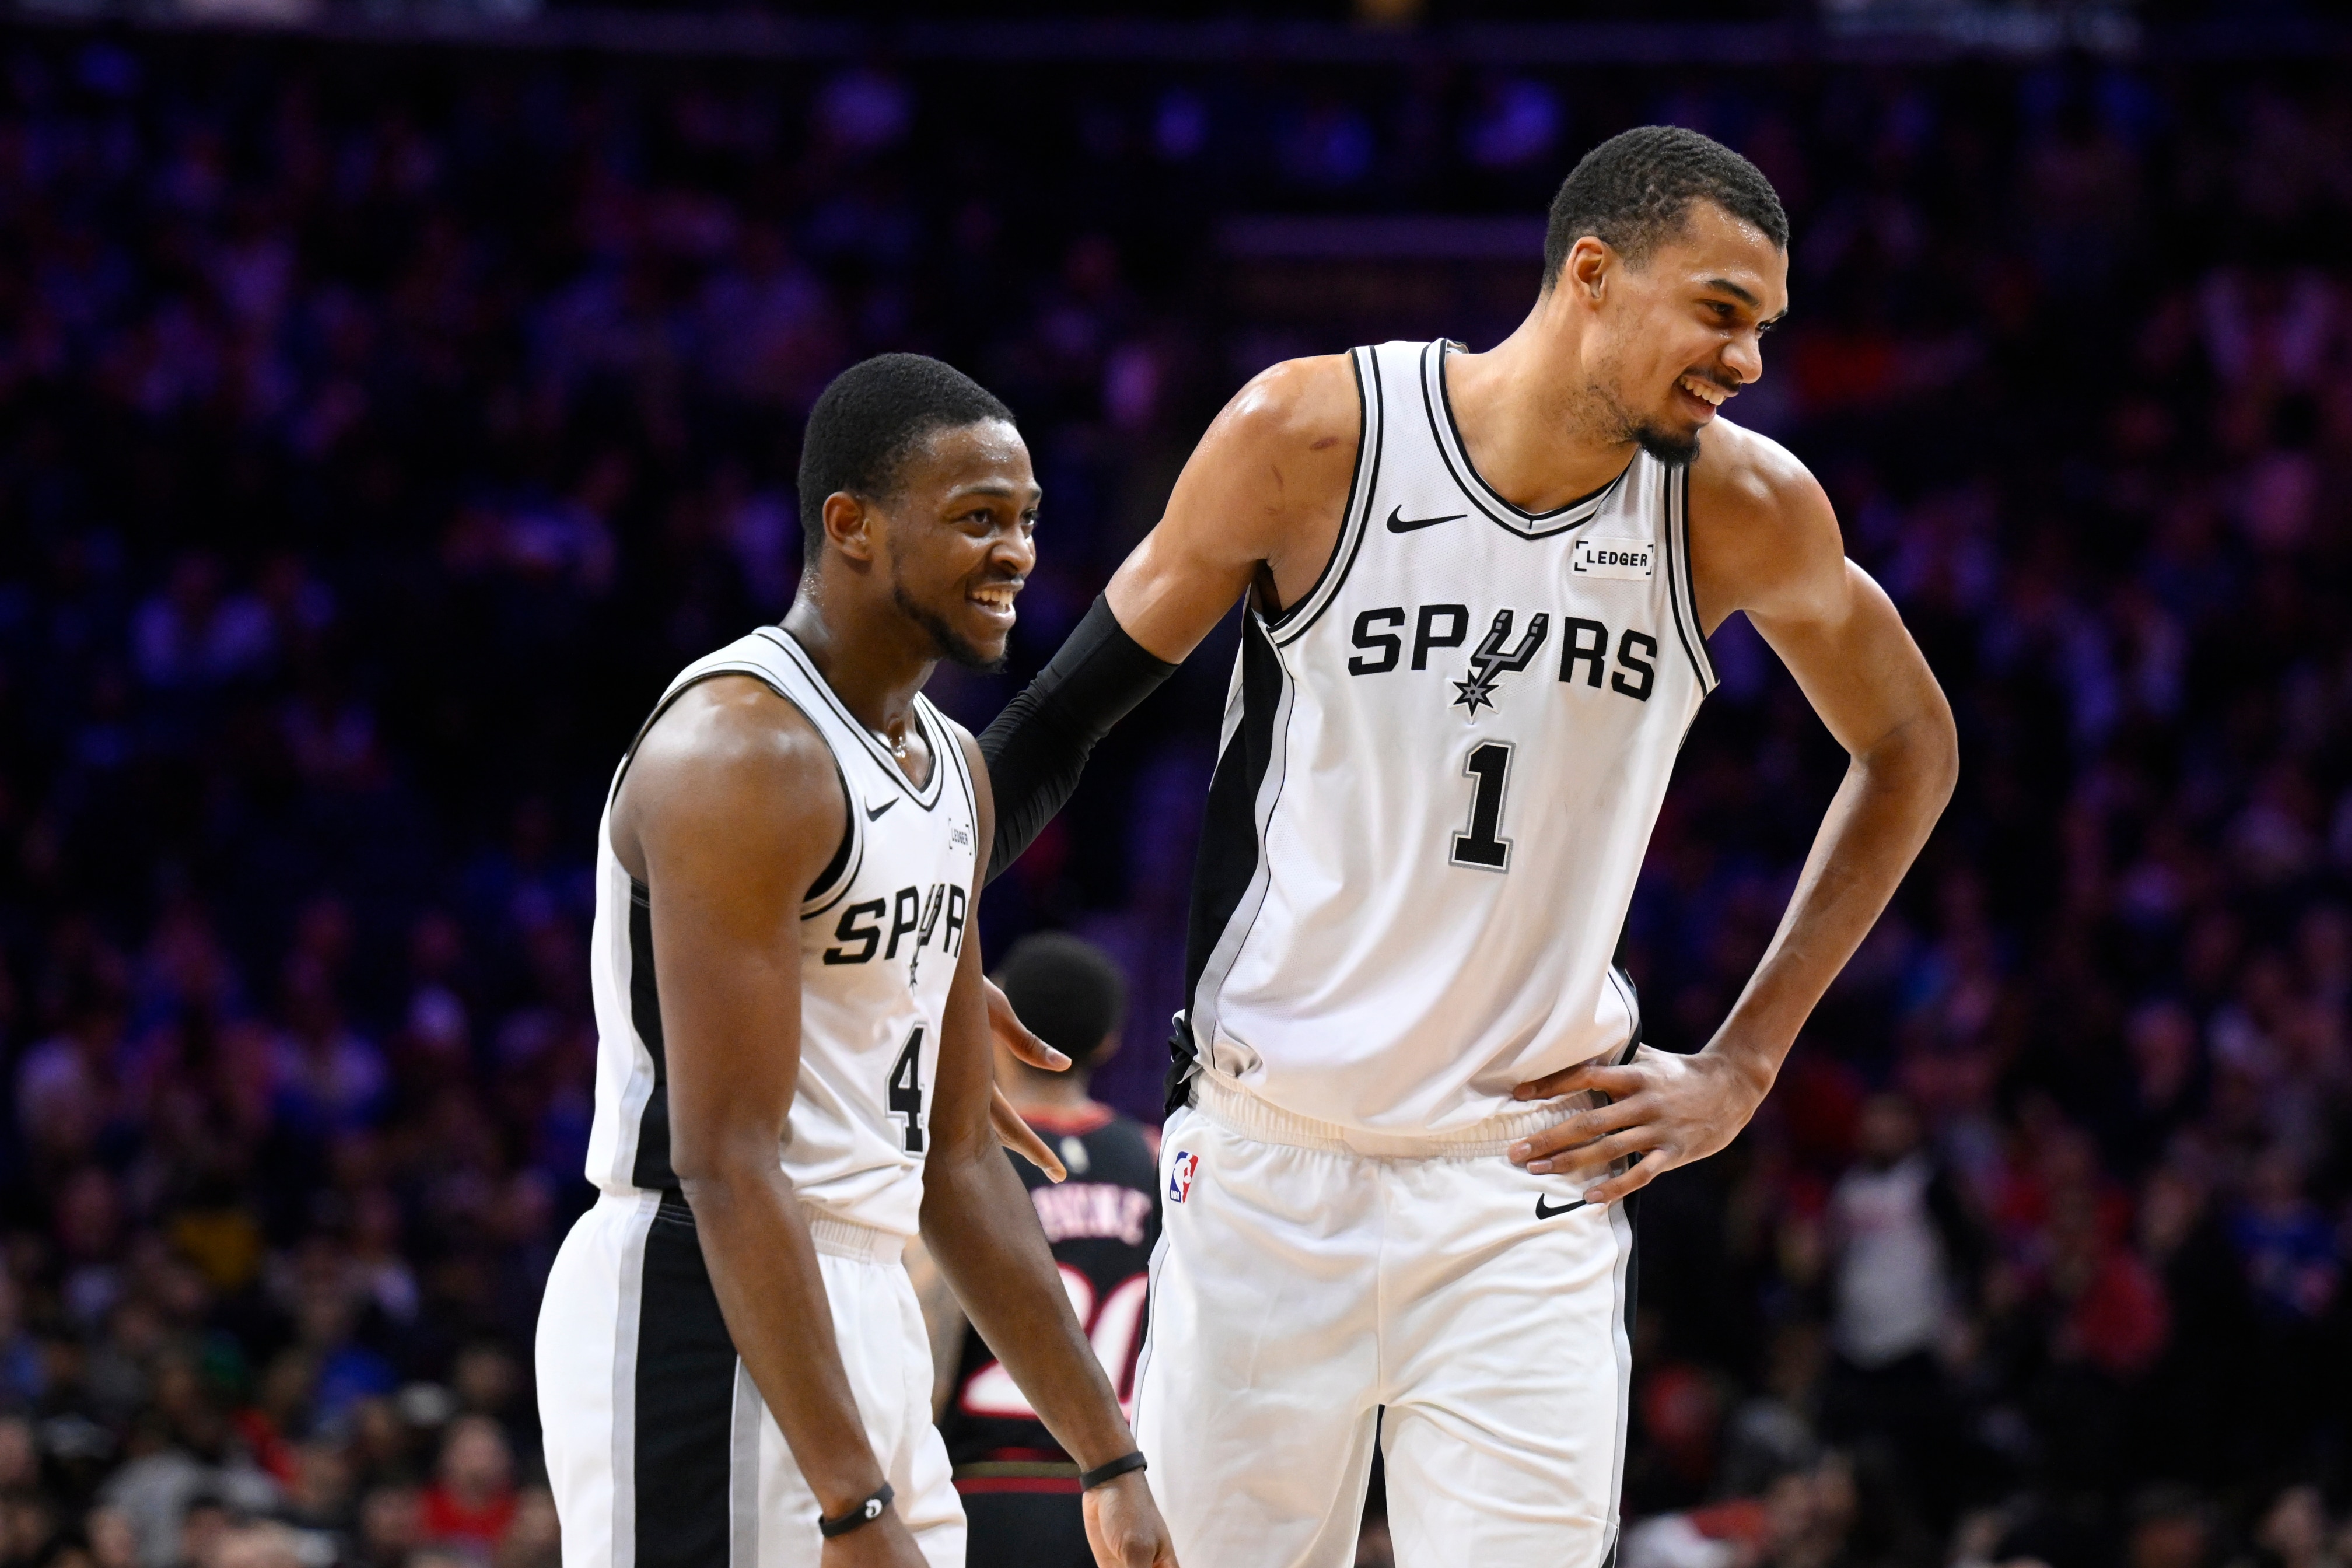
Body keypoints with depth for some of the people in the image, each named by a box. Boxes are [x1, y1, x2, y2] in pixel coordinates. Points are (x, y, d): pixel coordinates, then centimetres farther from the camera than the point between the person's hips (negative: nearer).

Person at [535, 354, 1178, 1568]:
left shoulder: (951, 769, 15)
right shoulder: (742, 751, -15)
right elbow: (727, 1165, -22)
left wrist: (1109, 1462, 16)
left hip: (863, 1317, 10)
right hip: (705, 1319, -10)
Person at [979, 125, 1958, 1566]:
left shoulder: (1744, 510, -5)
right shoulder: (1313, 435, -10)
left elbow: (1909, 751, 13)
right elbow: (1078, 705, 2)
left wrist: (1743, 1069, 8)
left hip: (1531, 1179, 1)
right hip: (1271, 1167, -1)